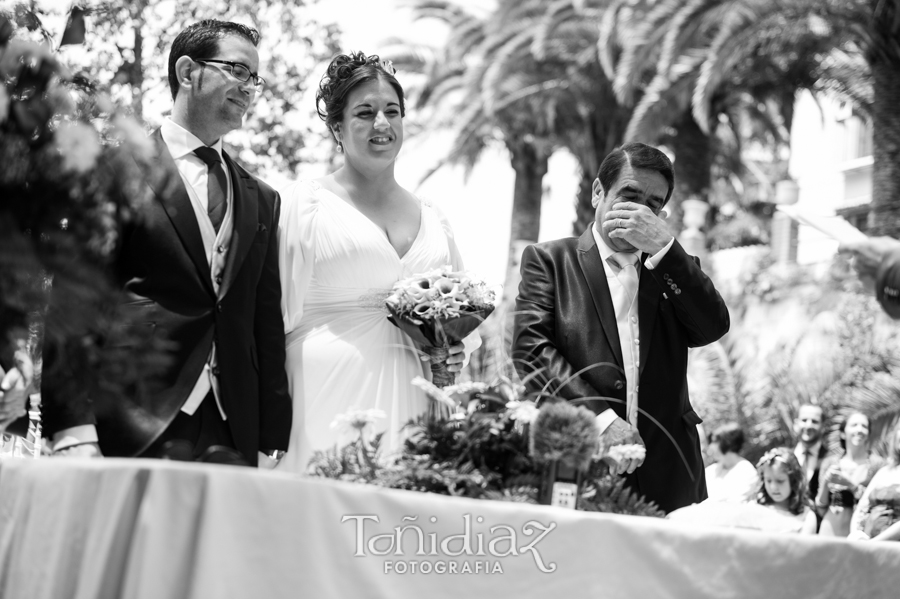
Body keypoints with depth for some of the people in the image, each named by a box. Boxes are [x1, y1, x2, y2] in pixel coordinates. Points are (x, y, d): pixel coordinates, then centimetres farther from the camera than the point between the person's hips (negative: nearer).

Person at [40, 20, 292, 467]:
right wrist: (74, 432, -14)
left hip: (233, 435, 4)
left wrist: (271, 445, 7)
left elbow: (267, 327, 16)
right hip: (131, 431, -4)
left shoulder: (261, 200, 17)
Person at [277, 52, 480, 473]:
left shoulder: (432, 218, 16)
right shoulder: (304, 203, 3)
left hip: (409, 403, 4)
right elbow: (277, 314, -1)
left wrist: (456, 351, 5)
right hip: (328, 396, -4)